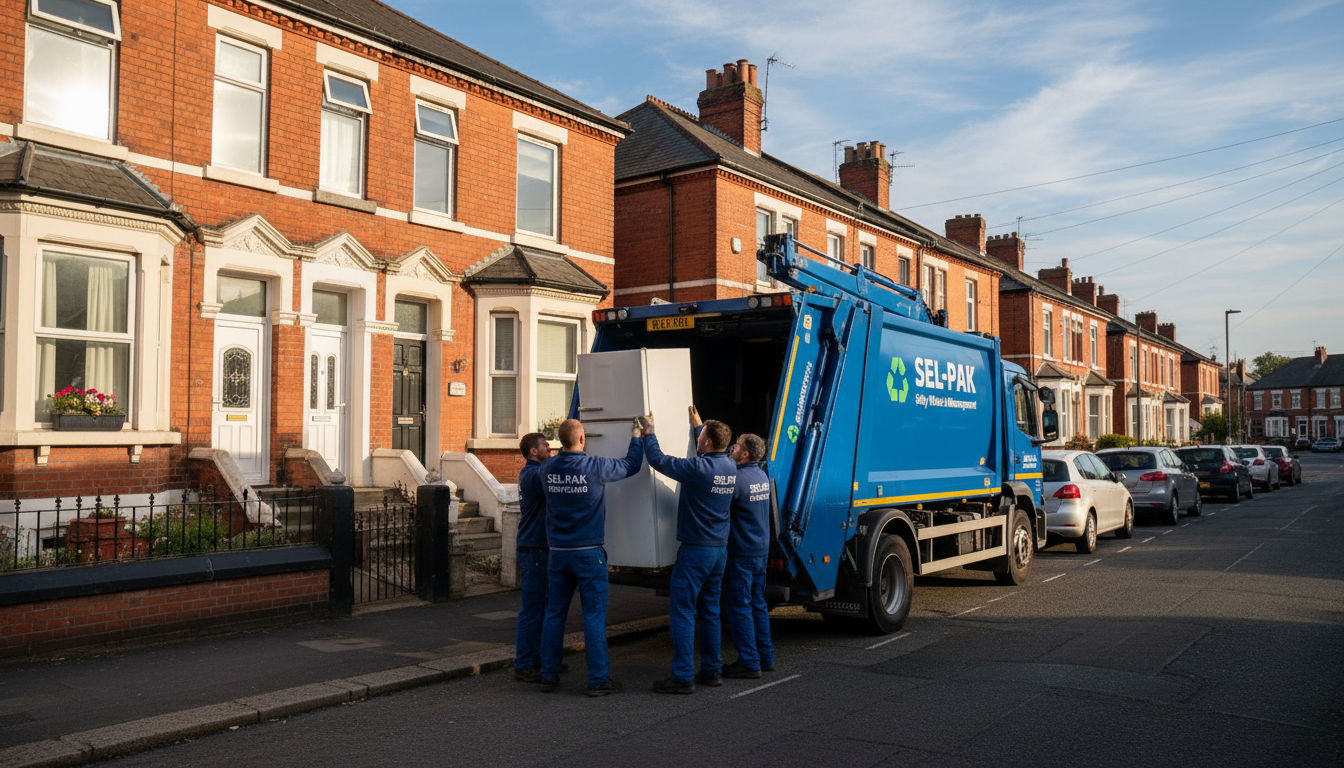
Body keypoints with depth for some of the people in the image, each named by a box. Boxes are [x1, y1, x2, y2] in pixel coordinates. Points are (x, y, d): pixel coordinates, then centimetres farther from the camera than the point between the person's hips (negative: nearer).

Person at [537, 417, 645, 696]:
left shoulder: (549, 467, -2)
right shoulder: (595, 467, -13)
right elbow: (631, 464, 1)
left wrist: (564, 447, 35)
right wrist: (637, 435, 16)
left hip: (558, 551, 5)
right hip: (588, 552, -4)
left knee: (554, 614, 12)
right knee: (594, 614, 1)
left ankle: (548, 675, 19)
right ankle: (598, 679, 5)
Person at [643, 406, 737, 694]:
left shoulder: (698, 468, -19)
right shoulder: (730, 467, 4)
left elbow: (658, 460, -11)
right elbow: (714, 453, 28)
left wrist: (648, 432, 5)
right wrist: (698, 424, 38)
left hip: (695, 550, -8)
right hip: (720, 550, 8)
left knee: (682, 611, -3)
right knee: (710, 611, 16)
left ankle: (683, 676, -2)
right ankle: (712, 670, 22)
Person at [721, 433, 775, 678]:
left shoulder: (737, 479, -18)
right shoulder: (762, 476, 9)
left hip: (741, 552, -8)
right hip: (762, 549, 9)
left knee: (739, 607, -2)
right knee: (758, 604, 16)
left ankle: (749, 663, 0)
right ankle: (766, 657, 22)